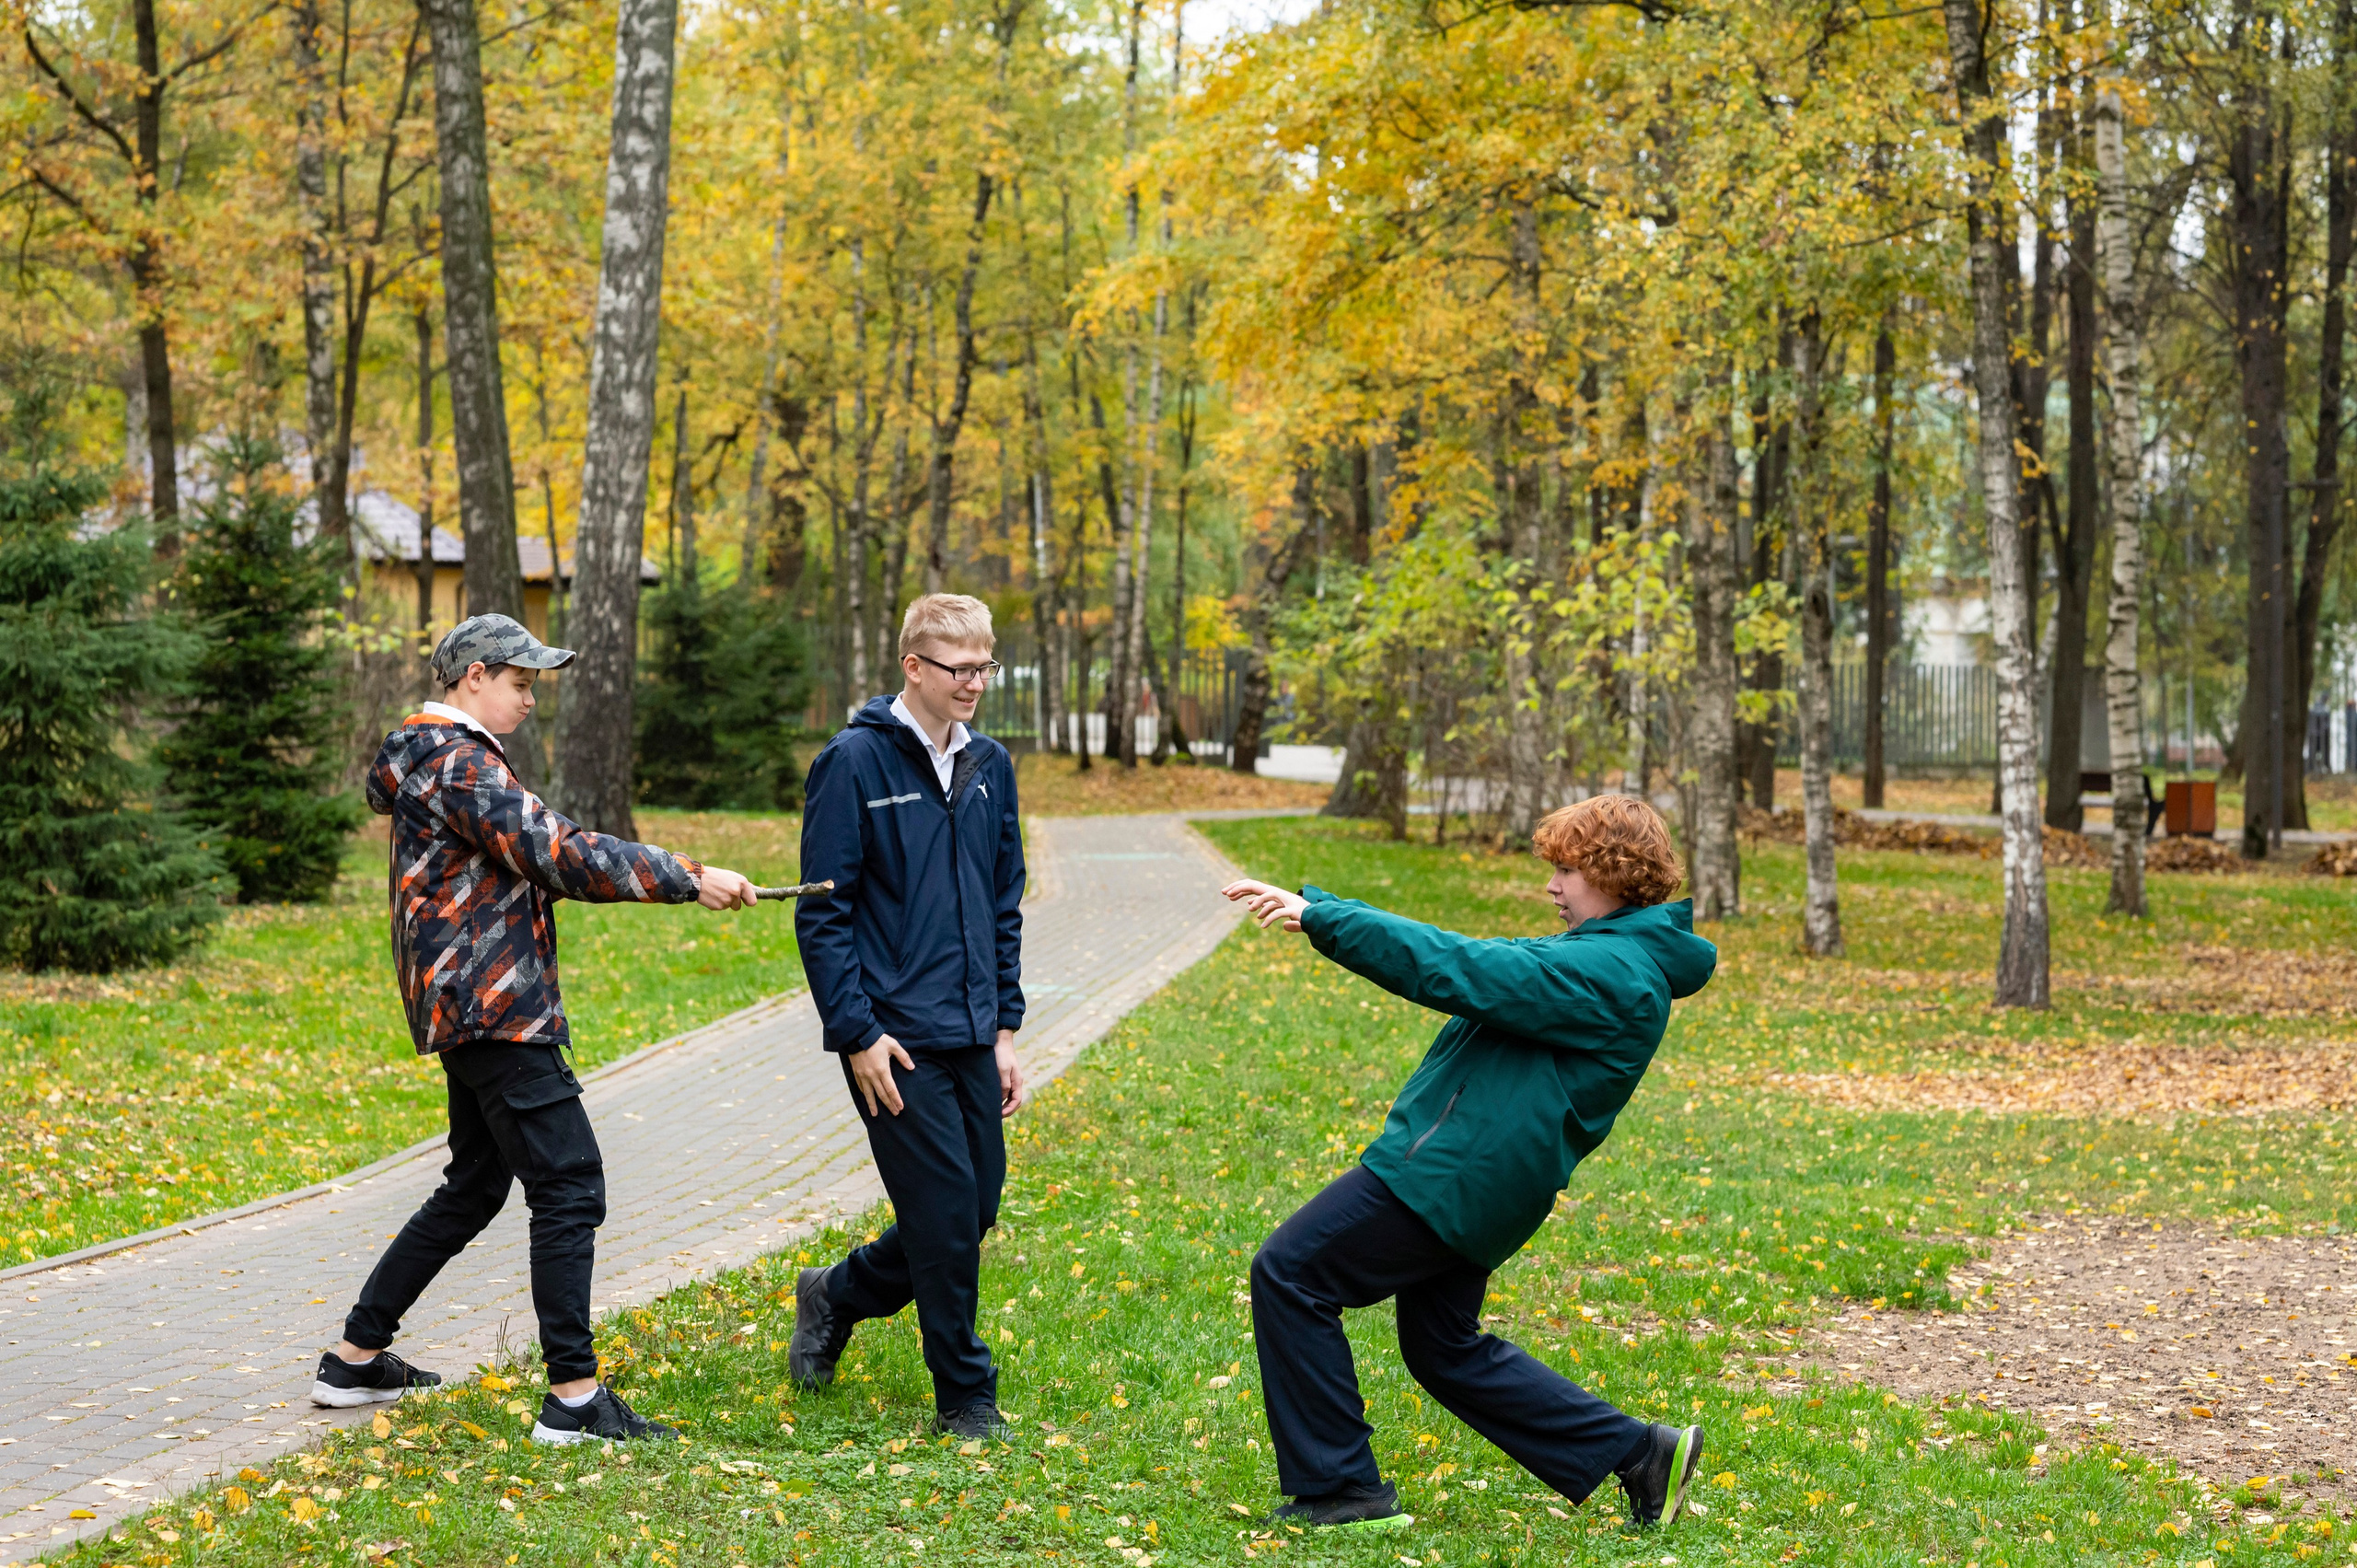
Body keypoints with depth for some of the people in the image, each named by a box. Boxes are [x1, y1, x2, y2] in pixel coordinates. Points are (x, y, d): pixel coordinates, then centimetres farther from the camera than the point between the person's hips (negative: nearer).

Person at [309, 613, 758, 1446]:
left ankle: (354, 1360, 24)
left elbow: (525, 866, 21)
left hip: (468, 1005, 11)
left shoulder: (437, 759, 20)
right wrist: (688, 878, -20)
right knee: (568, 1185, -9)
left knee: (474, 1186, 18)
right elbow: (558, 852, -21)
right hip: (492, 1007, -11)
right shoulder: (459, 763, -14)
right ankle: (574, 1397, -8)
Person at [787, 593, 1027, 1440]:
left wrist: (1005, 1027, 12)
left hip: (970, 1036, 6)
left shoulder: (989, 766, 10)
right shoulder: (855, 761, -8)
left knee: (975, 1208, 8)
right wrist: (857, 1032, -13)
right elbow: (824, 912, -8)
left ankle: (837, 1295, 32)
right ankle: (965, 1395, 11)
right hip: (895, 1037, -6)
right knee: (944, 1212, -5)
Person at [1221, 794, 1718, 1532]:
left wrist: (1322, 916, -23)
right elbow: (1486, 966, 19)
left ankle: (1340, 1490, 1)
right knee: (1446, 1351, 20)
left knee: (1288, 1276, -4)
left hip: (1452, 1173, -11)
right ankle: (1640, 1454, 21)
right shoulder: (1604, 959, 17)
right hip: (1469, 1178, 11)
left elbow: (1460, 970, -23)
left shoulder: (1610, 973, -17)